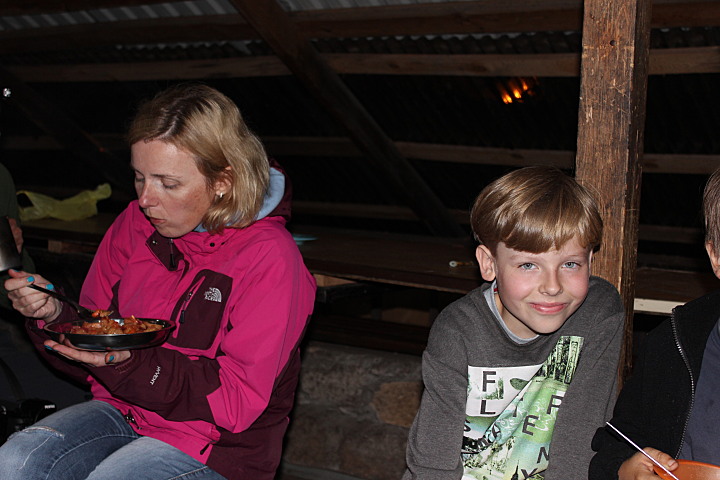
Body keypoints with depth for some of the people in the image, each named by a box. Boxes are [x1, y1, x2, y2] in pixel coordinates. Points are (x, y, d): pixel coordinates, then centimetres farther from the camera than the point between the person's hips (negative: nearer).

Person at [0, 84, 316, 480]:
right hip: (122, 411, 5)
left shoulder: (269, 258, -16)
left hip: (217, 445, -5)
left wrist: (132, 363, -29)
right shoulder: (135, 224, 3)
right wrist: (53, 315, -12)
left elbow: (238, 400, -18)